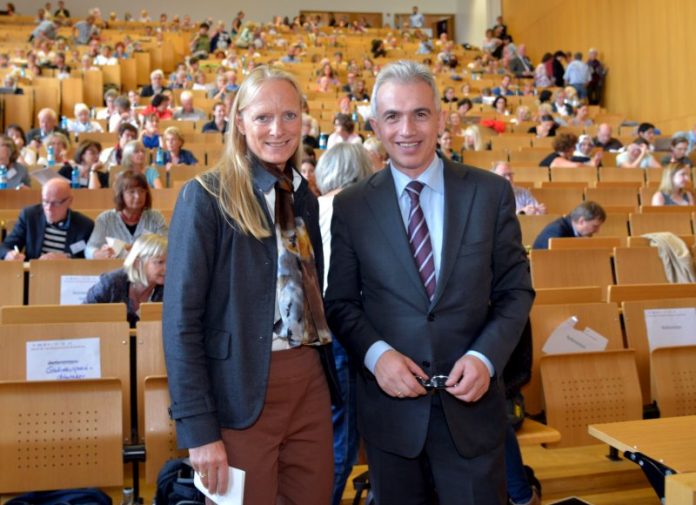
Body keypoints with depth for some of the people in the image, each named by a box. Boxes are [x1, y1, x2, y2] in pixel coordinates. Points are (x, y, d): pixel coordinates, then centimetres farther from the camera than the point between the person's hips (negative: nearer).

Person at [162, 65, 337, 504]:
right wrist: (198, 427, -15)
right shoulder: (206, 196, -10)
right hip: (241, 391, -6)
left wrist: (324, 375, 8)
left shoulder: (304, 197, 9)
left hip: (309, 381, 6)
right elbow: (181, 320, -13)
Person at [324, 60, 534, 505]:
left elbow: (516, 290, 2)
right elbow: (340, 302, 2)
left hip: (471, 403, 0)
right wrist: (376, 353, -15)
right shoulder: (351, 206, -1)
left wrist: (485, 357, -12)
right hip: (391, 406, 1)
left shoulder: (491, 193, -2)